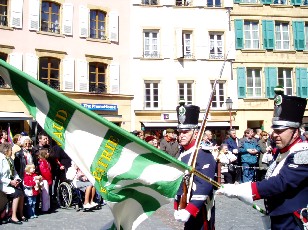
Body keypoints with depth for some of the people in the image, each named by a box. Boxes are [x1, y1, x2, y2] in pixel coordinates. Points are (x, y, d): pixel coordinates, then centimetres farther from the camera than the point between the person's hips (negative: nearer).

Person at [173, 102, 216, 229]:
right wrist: (177, 208, 12)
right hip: (187, 209, 8)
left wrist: (189, 210, -30)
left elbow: (204, 186, -25)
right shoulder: (182, 153, 10)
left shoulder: (203, 154, -16)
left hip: (200, 211, -8)